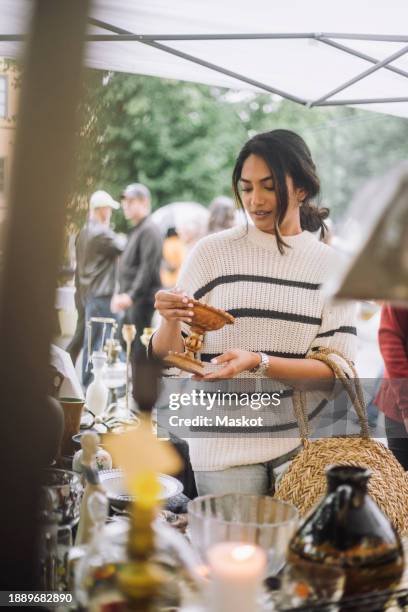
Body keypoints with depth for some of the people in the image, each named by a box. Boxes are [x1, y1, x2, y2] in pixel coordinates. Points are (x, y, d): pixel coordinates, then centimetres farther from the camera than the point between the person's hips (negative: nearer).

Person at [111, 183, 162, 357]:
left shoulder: (149, 230, -10)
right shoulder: (135, 230, 20)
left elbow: (148, 268, -20)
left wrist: (131, 295, -24)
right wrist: (120, 294, 15)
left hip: (142, 299, -10)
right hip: (130, 299, 10)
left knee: (139, 349, -9)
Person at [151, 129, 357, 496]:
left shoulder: (331, 265, 1)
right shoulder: (212, 253, -3)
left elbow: (339, 368, -6)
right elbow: (169, 357, 0)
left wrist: (257, 362, -19)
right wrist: (171, 322, -22)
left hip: (305, 442, 2)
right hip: (226, 447, -1)